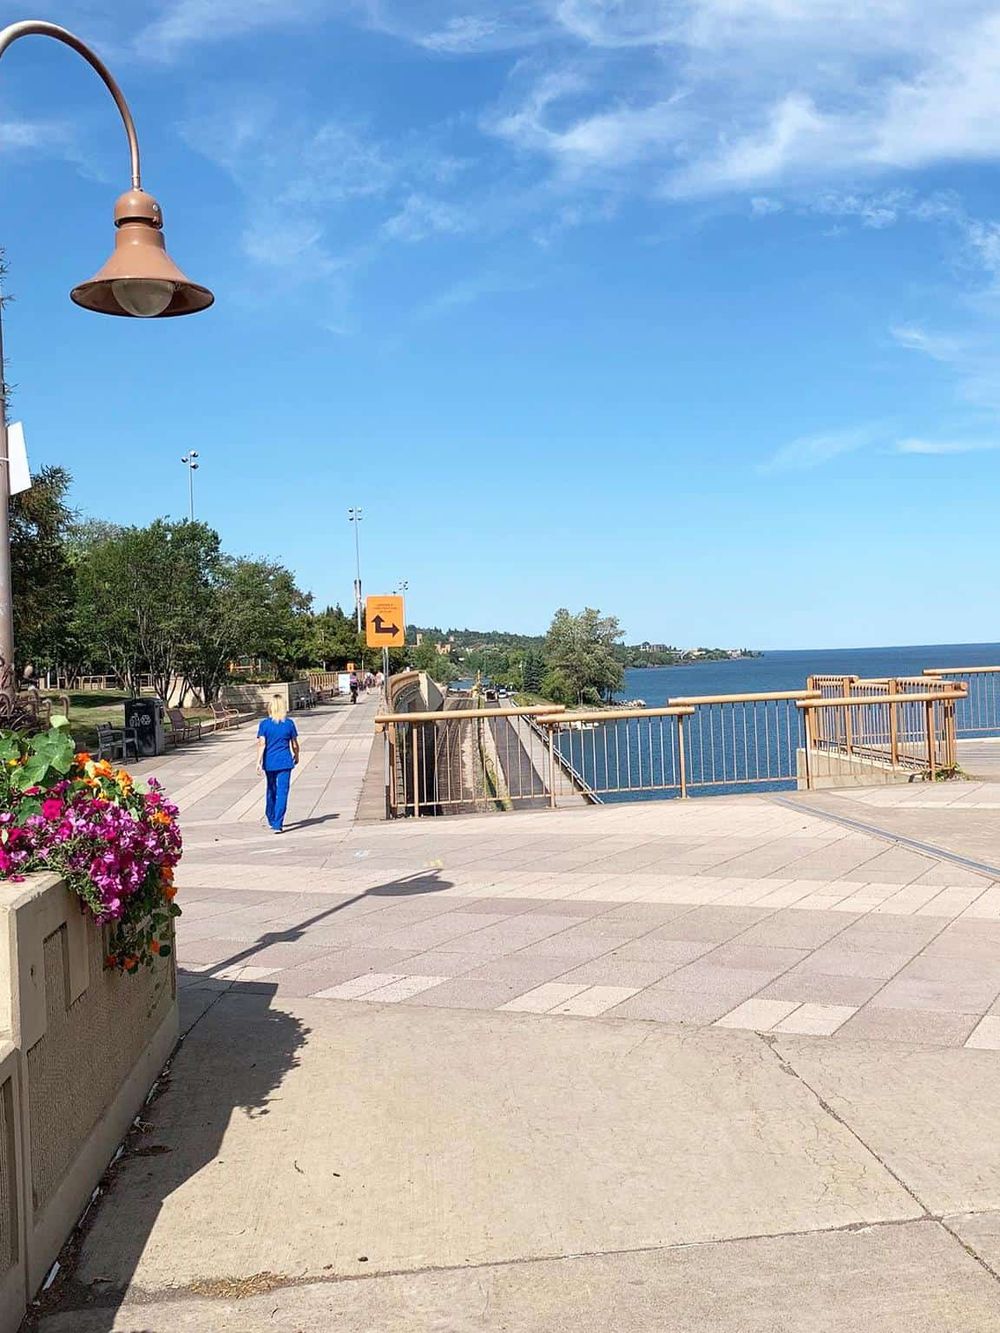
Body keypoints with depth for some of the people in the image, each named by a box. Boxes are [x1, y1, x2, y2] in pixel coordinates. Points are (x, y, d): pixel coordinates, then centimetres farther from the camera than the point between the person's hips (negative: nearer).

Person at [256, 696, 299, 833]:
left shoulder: (264, 723, -6)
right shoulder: (289, 723, -4)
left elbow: (261, 744, -12)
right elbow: (295, 745, 3)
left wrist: (259, 762, -10)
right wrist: (296, 756, 21)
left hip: (269, 762, 2)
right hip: (285, 762, -2)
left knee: (271, 790, 20)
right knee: (282, 792, -2)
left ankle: (271, 819, 34)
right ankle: (277, 824, -9)